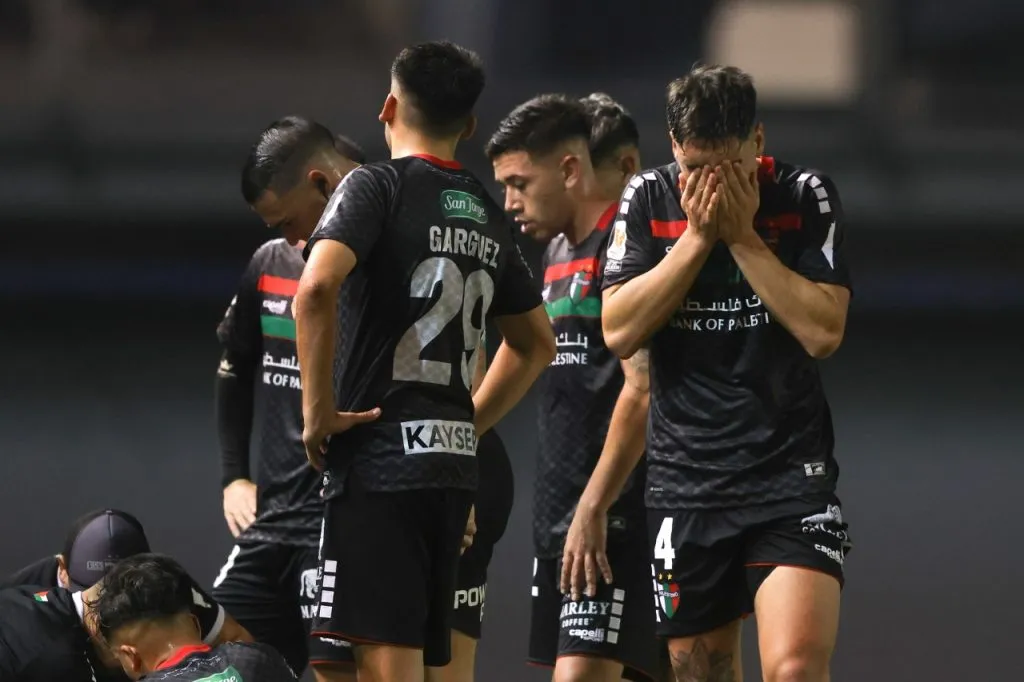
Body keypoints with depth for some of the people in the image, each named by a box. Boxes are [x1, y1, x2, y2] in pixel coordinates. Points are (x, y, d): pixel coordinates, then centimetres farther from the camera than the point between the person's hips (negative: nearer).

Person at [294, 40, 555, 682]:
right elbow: (536, 343, 28)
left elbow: (317, 288, -22)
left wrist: (318, 408, -13)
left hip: (379, 459, -7)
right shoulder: (487, 213, 17)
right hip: (454, 463, 7)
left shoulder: (378, 186, -5)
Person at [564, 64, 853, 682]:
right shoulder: (649, 200, 3)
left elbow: (823, 331, -11)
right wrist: (698, 236, -11)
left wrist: (744, 236, -13)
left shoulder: (807, 197, -2)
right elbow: (619, 331, -5)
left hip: (792, 475, -3)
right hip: (686, 484, 3)